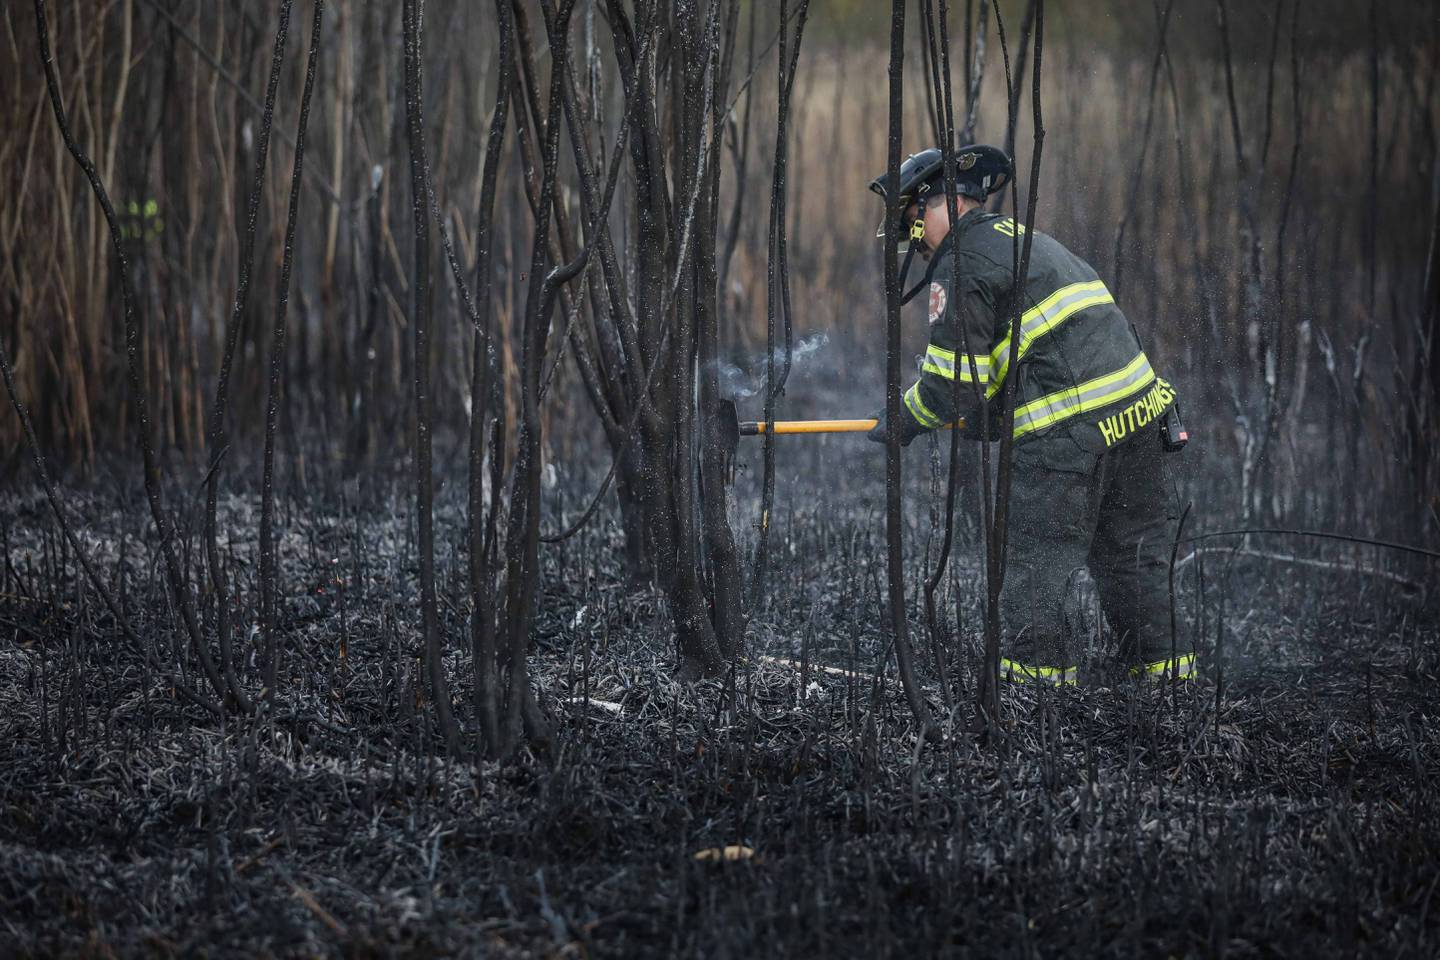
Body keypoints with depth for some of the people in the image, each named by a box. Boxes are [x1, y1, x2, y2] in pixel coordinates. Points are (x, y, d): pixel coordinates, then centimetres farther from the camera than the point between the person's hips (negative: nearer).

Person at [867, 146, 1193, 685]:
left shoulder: (962, 263, -6)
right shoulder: (1022, 238, 24)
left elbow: (951, 383, -7)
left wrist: (903, 422, 9)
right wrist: (985, 414, 20)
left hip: (1070, 427, -9)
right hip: (1140, 404, 9)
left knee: (1037, 560, -2)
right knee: (1134, 552, 16)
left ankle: (1041, 671, -3)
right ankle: (1164, 667, 21)